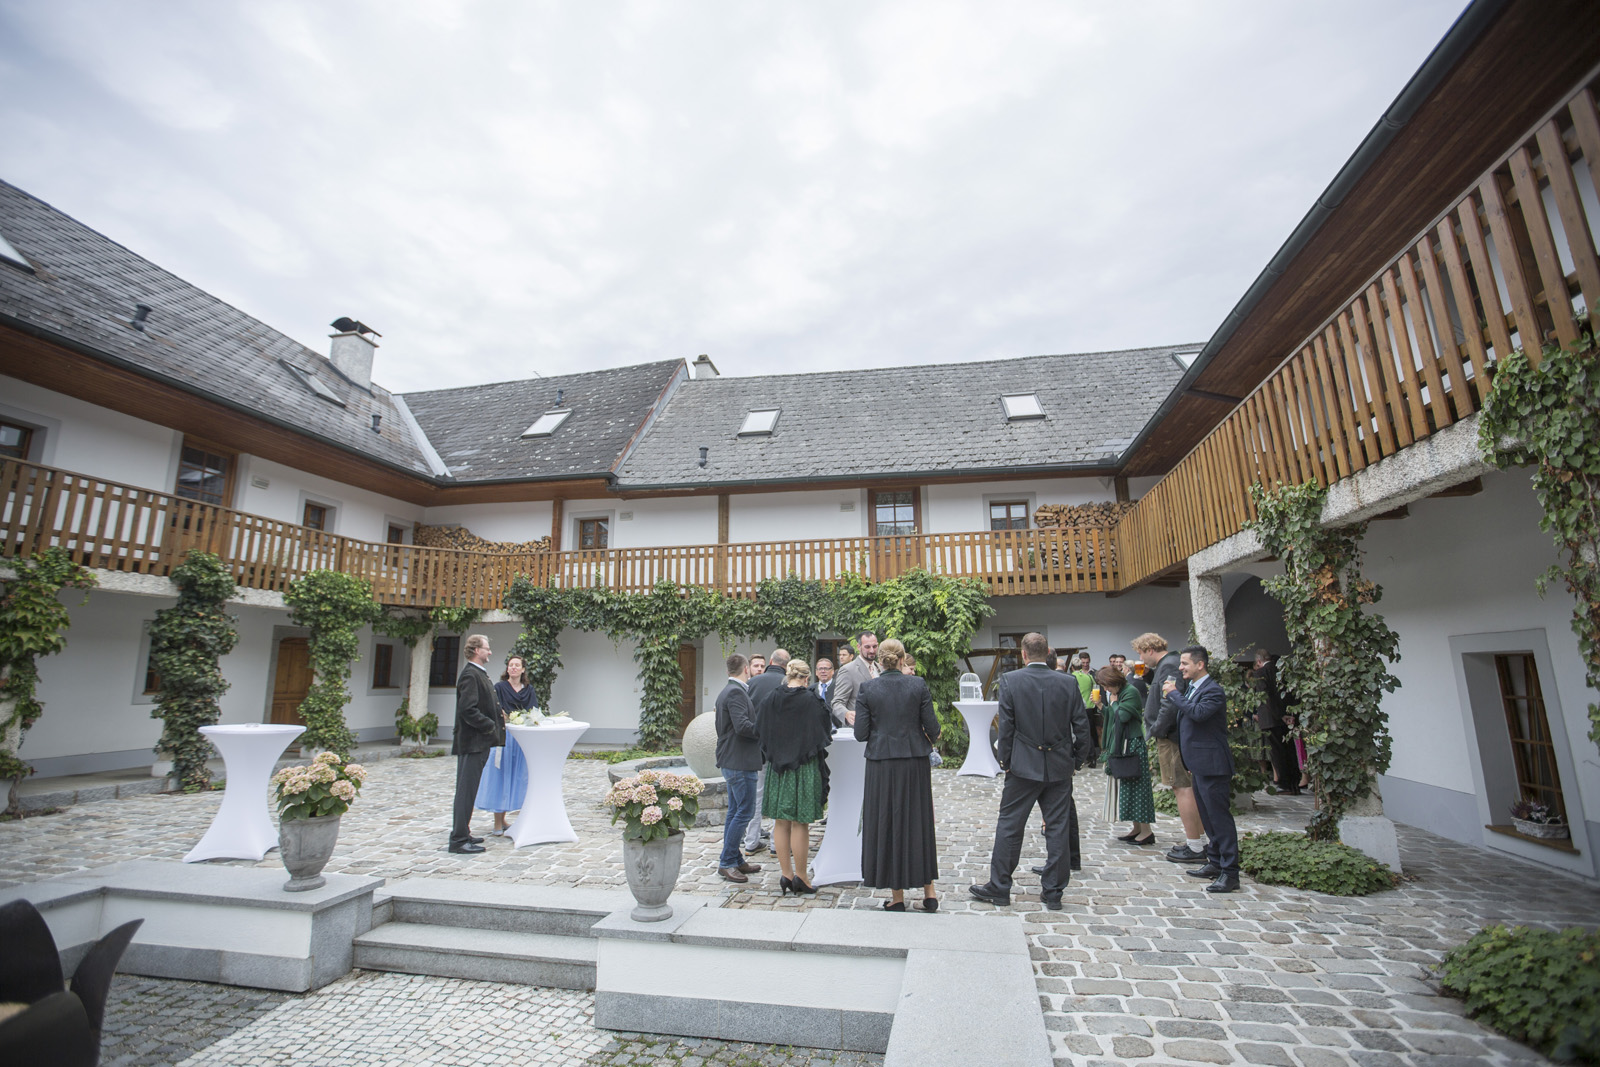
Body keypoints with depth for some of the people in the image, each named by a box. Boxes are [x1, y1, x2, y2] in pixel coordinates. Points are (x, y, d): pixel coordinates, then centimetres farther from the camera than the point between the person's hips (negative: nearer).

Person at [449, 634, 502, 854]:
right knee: (466, 790, -4)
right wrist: (490, 726, -18)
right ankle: (459, 839, 2)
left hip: (478, 743, 11)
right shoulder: (470, 675, -16)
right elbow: (467, 710, -24)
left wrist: (499, 713, 10)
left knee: (467, 790, 16)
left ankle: (461, 834, 26)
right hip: (472, 742, -11)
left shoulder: (479, 674, 17)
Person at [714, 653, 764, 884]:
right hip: (740, 762, -11)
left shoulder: (726, 692, 15)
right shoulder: (736, 692, -17)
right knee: (744, 811, -5)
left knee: (734, 811, 15)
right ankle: (726, 862, 2)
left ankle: (734, 859, 23)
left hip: (731, 761, 11)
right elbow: (742, 726, -26)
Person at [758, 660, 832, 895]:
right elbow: (823, 734, -7)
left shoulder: (770, 700, 0)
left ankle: (786, 874, 17)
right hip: (804, 768, -4)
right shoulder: (811, 701, -12)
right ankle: (800, 877, 12)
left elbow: (760, 731, 7)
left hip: (777, 767, 4)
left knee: (781, 822, 11)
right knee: (800, 824, 4)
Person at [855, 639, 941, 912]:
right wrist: (931, 738, 18)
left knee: (887, 825, 10)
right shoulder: (918, 685, -5)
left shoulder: (867, 688, -7)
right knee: (919, 823, 14)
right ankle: (929, 893, 21)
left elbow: (861, 734, -9)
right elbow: (932, 728, -4)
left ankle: (897, 897, 17)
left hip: (882, 765, -1)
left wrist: (857, 720, 12)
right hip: (915, 763, 1)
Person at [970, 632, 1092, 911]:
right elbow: (1082, 726, 2)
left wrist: (1005, 760, 2)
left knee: (1009, 826, 7)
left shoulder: (1010, 681, -9)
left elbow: (1006, 726, -8)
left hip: (1024, 766, -3)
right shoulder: (1068, 683, -1)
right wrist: (1078, 760, 13)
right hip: (1059, 767, 3)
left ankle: (999, 888, 14)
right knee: (1058, 829, 10)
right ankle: (1053, 893, 18)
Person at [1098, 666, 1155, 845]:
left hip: (1132, 744, -10)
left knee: (1136, 786, -5)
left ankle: (1146, 830, 2)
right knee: (1127, 786, 11)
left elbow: (1122, 716, -24)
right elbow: (1112, 717, 18)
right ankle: (1137, 828, 18)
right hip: (1120, 745, 10)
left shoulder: (1131, 692, -14)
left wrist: (1114, 702, -8)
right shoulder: (1116, 693, 13)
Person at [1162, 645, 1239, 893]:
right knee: (1208, 817, 18)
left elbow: (1198, 712, -32)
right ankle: (1215, 863, 29)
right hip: (1199, 764, 10)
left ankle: (1230, 872, 3)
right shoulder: (1190, 688, 12)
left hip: (1212, 765, -10)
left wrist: (1174, 693, -20)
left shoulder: (1213, 690, -16)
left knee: (1220, 816, -4)